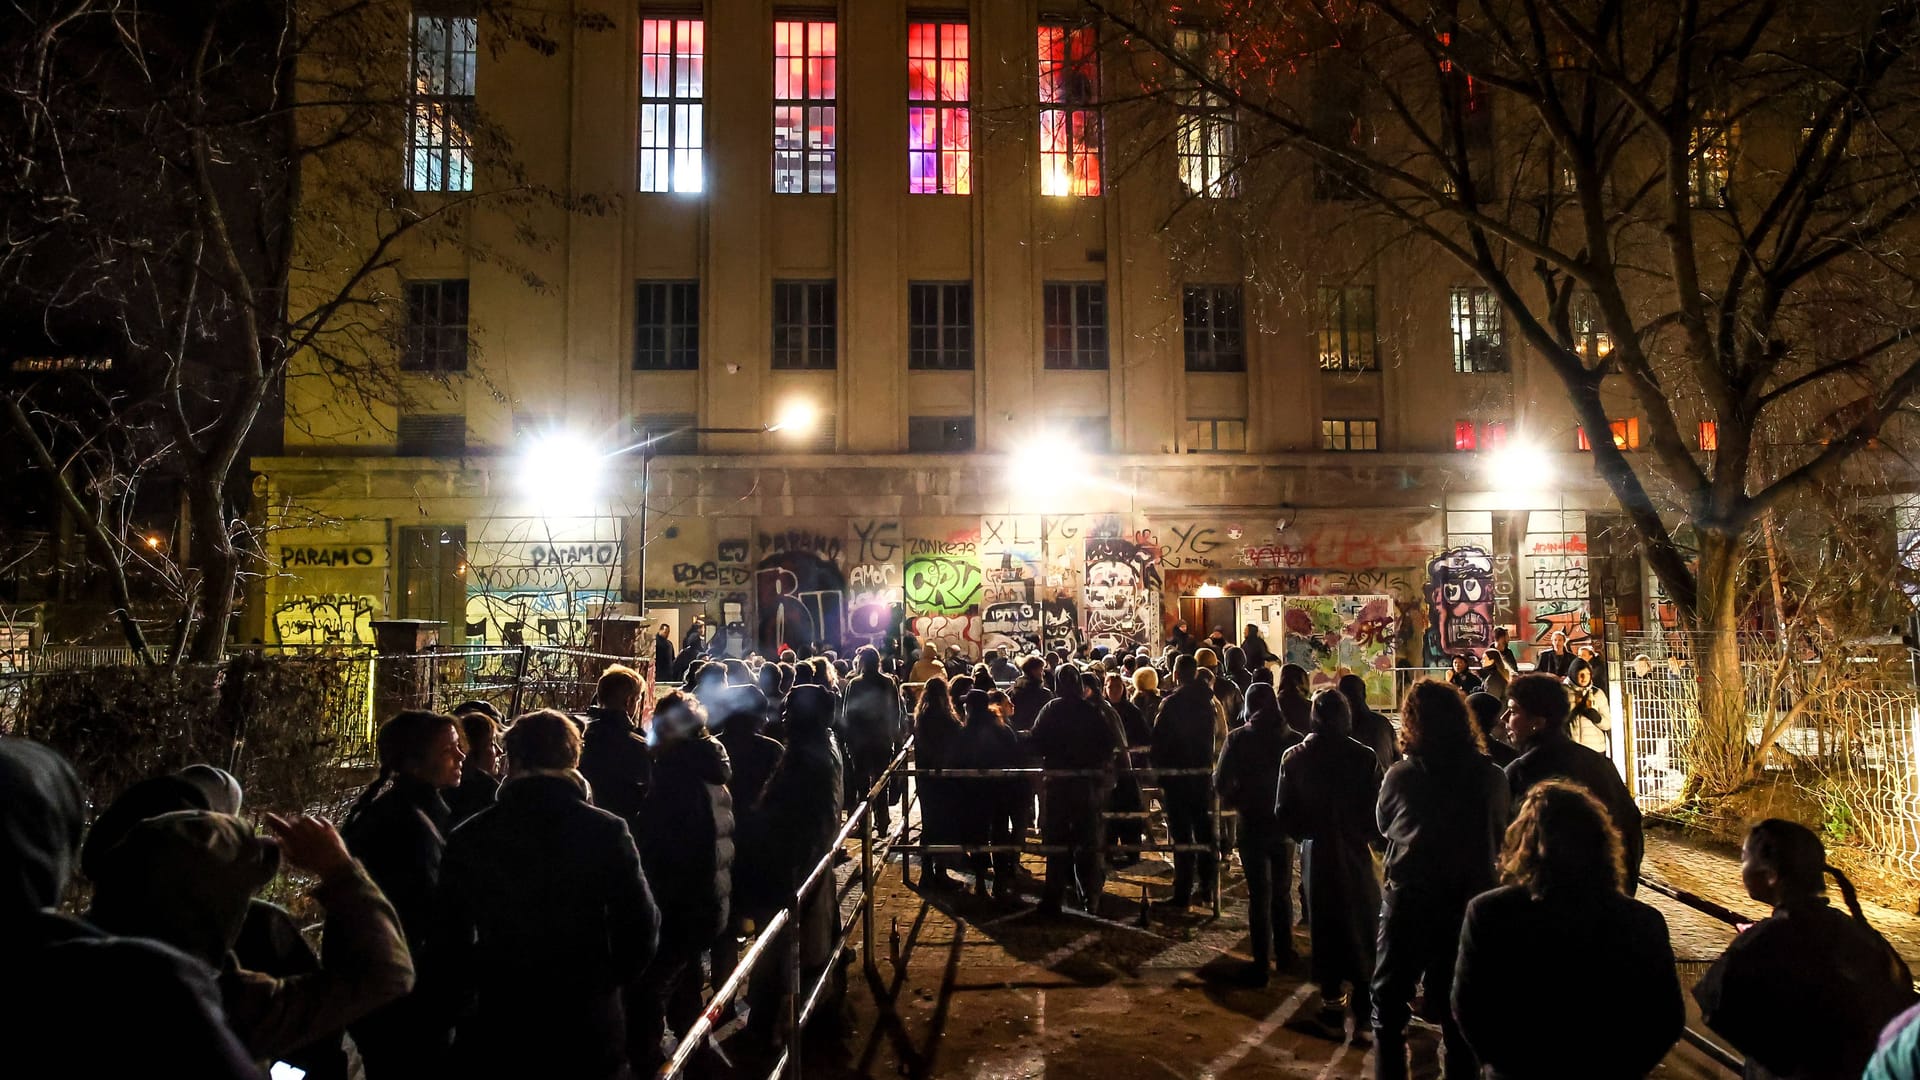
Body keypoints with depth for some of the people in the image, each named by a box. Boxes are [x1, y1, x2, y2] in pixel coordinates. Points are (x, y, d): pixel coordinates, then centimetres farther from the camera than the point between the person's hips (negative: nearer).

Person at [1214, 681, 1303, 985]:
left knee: (1259, 894, 4)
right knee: (1282, 891, 19)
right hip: (1285, 824, 3)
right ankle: (1284, 952, 30)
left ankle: (1261, 964, 5)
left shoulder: (1238, 738, -11)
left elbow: (1221, 782, -13)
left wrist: (1236, 801, 5)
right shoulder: (1294, 738, -5)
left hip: (1252, 826, -2)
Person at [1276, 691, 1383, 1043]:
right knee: (1362, 933, 12)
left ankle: (1332, 1007, 24)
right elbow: (1377, 813, -10)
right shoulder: (1365, 757, -13)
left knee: (1325, 930, 16)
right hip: (1355, 855, -1)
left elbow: (1283, 816, -6)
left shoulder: (1294, 757, -9)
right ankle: (1363, 1016, 10)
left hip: (1316, 855, 1)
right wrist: (1374, 836, 10)